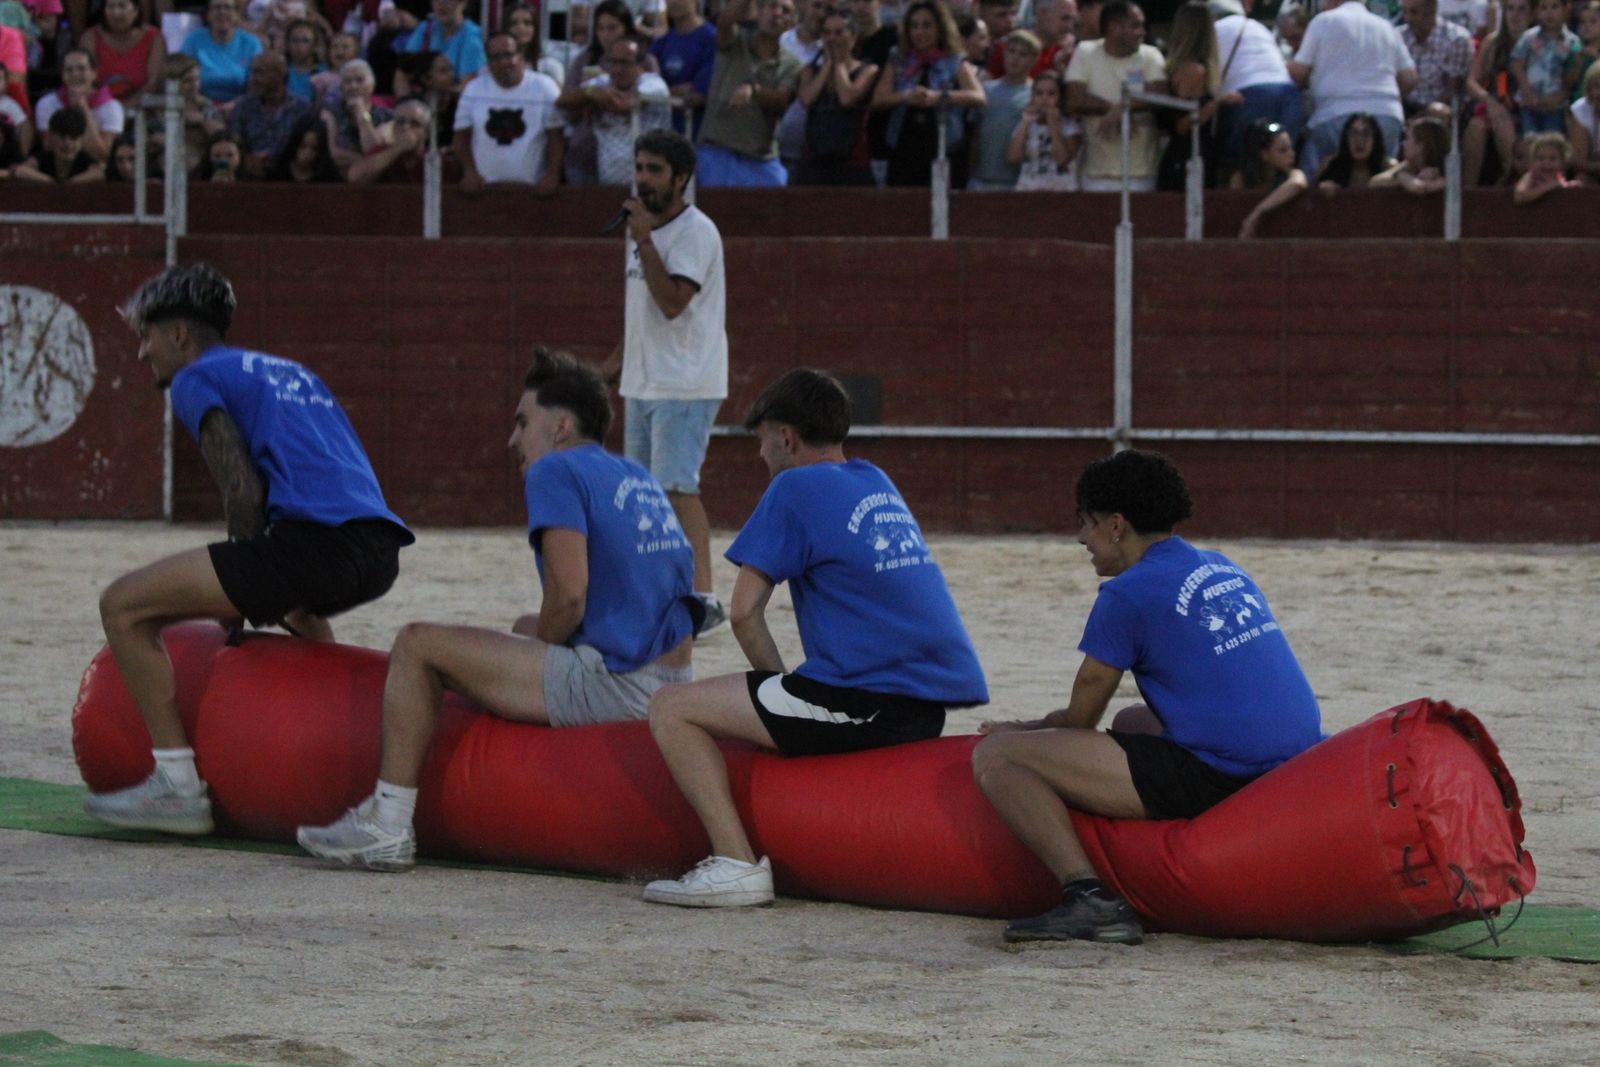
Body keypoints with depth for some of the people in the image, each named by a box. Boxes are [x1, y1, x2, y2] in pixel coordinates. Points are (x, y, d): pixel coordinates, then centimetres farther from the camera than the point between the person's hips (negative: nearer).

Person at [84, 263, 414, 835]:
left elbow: (243, 491, -3)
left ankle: (178, 785, -8)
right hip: (380, 554, 9)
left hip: (318, 540, -9)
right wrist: (258, 593, 29)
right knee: (293, 605, 44)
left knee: (124, 606, -3)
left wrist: (250, 599, 6)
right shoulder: (288, 372, 33)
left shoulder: (198, 378, 9)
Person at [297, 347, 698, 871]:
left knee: (416, 644, -1)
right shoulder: (637, 477, 20)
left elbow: (569, 593, -18)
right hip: (673, 683, 9)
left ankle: (388, 826, 0)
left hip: (613, 685, -9)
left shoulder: (557, 470, -6)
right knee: (525, 628, 37)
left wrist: (539, 646, 3)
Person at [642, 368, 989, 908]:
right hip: (931, 707, 9)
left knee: (671, 708, -3)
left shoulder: (794, 488, -2)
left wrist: (778, 679, 10)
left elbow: (745, 611, -5)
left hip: (866, 701, -9)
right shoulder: (878, 484, 22)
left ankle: (736, 861, -15)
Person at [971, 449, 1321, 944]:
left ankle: (1088, 895, -22)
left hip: (1213, 778, -9)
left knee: (995, 757, -7)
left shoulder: (1128, 594, -5)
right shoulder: (1224, 570, 20)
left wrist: (1023, 731, 27)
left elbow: (1080, 720, 3)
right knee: (1131, 721, 40)